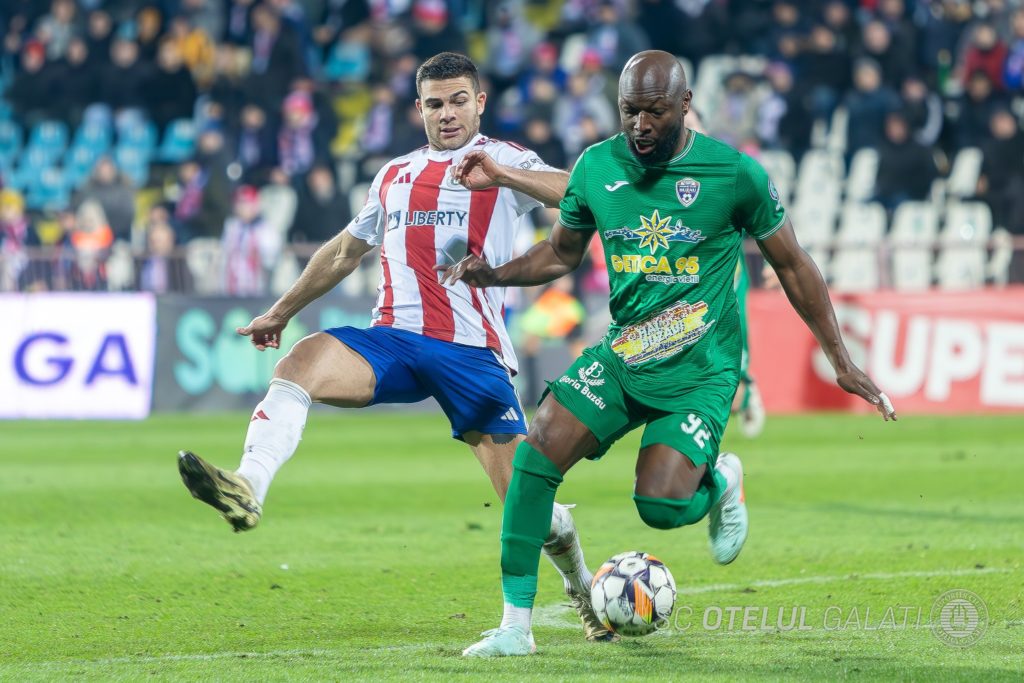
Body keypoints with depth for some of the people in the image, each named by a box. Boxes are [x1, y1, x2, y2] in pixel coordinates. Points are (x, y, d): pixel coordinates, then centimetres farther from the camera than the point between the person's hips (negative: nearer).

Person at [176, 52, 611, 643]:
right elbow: (345, 250, 35)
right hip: (392, 340, 4)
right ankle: (246, 491, -45)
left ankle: (587, 595, 21)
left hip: (473, 350, -4)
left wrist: (500, 175, -25)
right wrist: (281, 312, 39)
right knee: (298, 364, -26)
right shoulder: (395, 176, 22)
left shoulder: (502, 161, 6)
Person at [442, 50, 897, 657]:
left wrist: (842, 362, 2)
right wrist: (493, 274, -6)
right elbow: (562, 252, 14)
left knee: (661, 508, -19)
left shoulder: (735, 174, -11)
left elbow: (793, 266, 0)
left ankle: (722, 481, 19)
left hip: (699, 370, -4)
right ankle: (517, 625, -7)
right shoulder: (597, 168, -2)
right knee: (536, 453, -16)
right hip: (621, 355, 4)